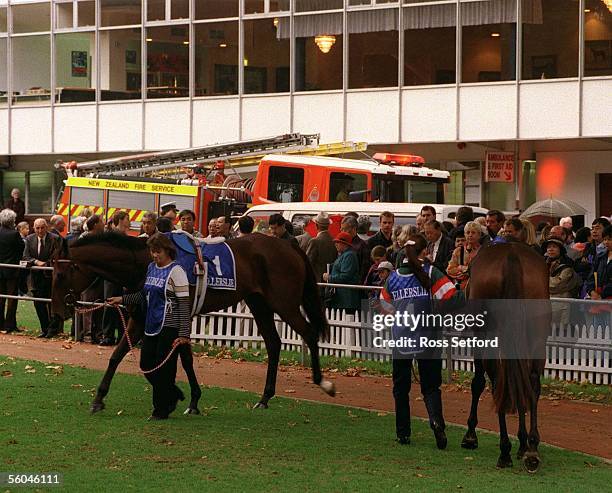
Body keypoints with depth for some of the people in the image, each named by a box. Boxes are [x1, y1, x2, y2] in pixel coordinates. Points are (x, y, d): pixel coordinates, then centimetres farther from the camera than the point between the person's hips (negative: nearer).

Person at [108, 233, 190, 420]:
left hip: (169, 327, -8)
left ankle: (161, 410, 11)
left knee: (164, 368, -1)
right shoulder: (151, 267, 11)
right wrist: (122, 299, 11)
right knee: (146, 365, 10)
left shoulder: (175, 271, -13)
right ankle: (173, 394, 29)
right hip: (152, 325, 8)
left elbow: (184, 304, -15)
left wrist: (184, 333, -20)